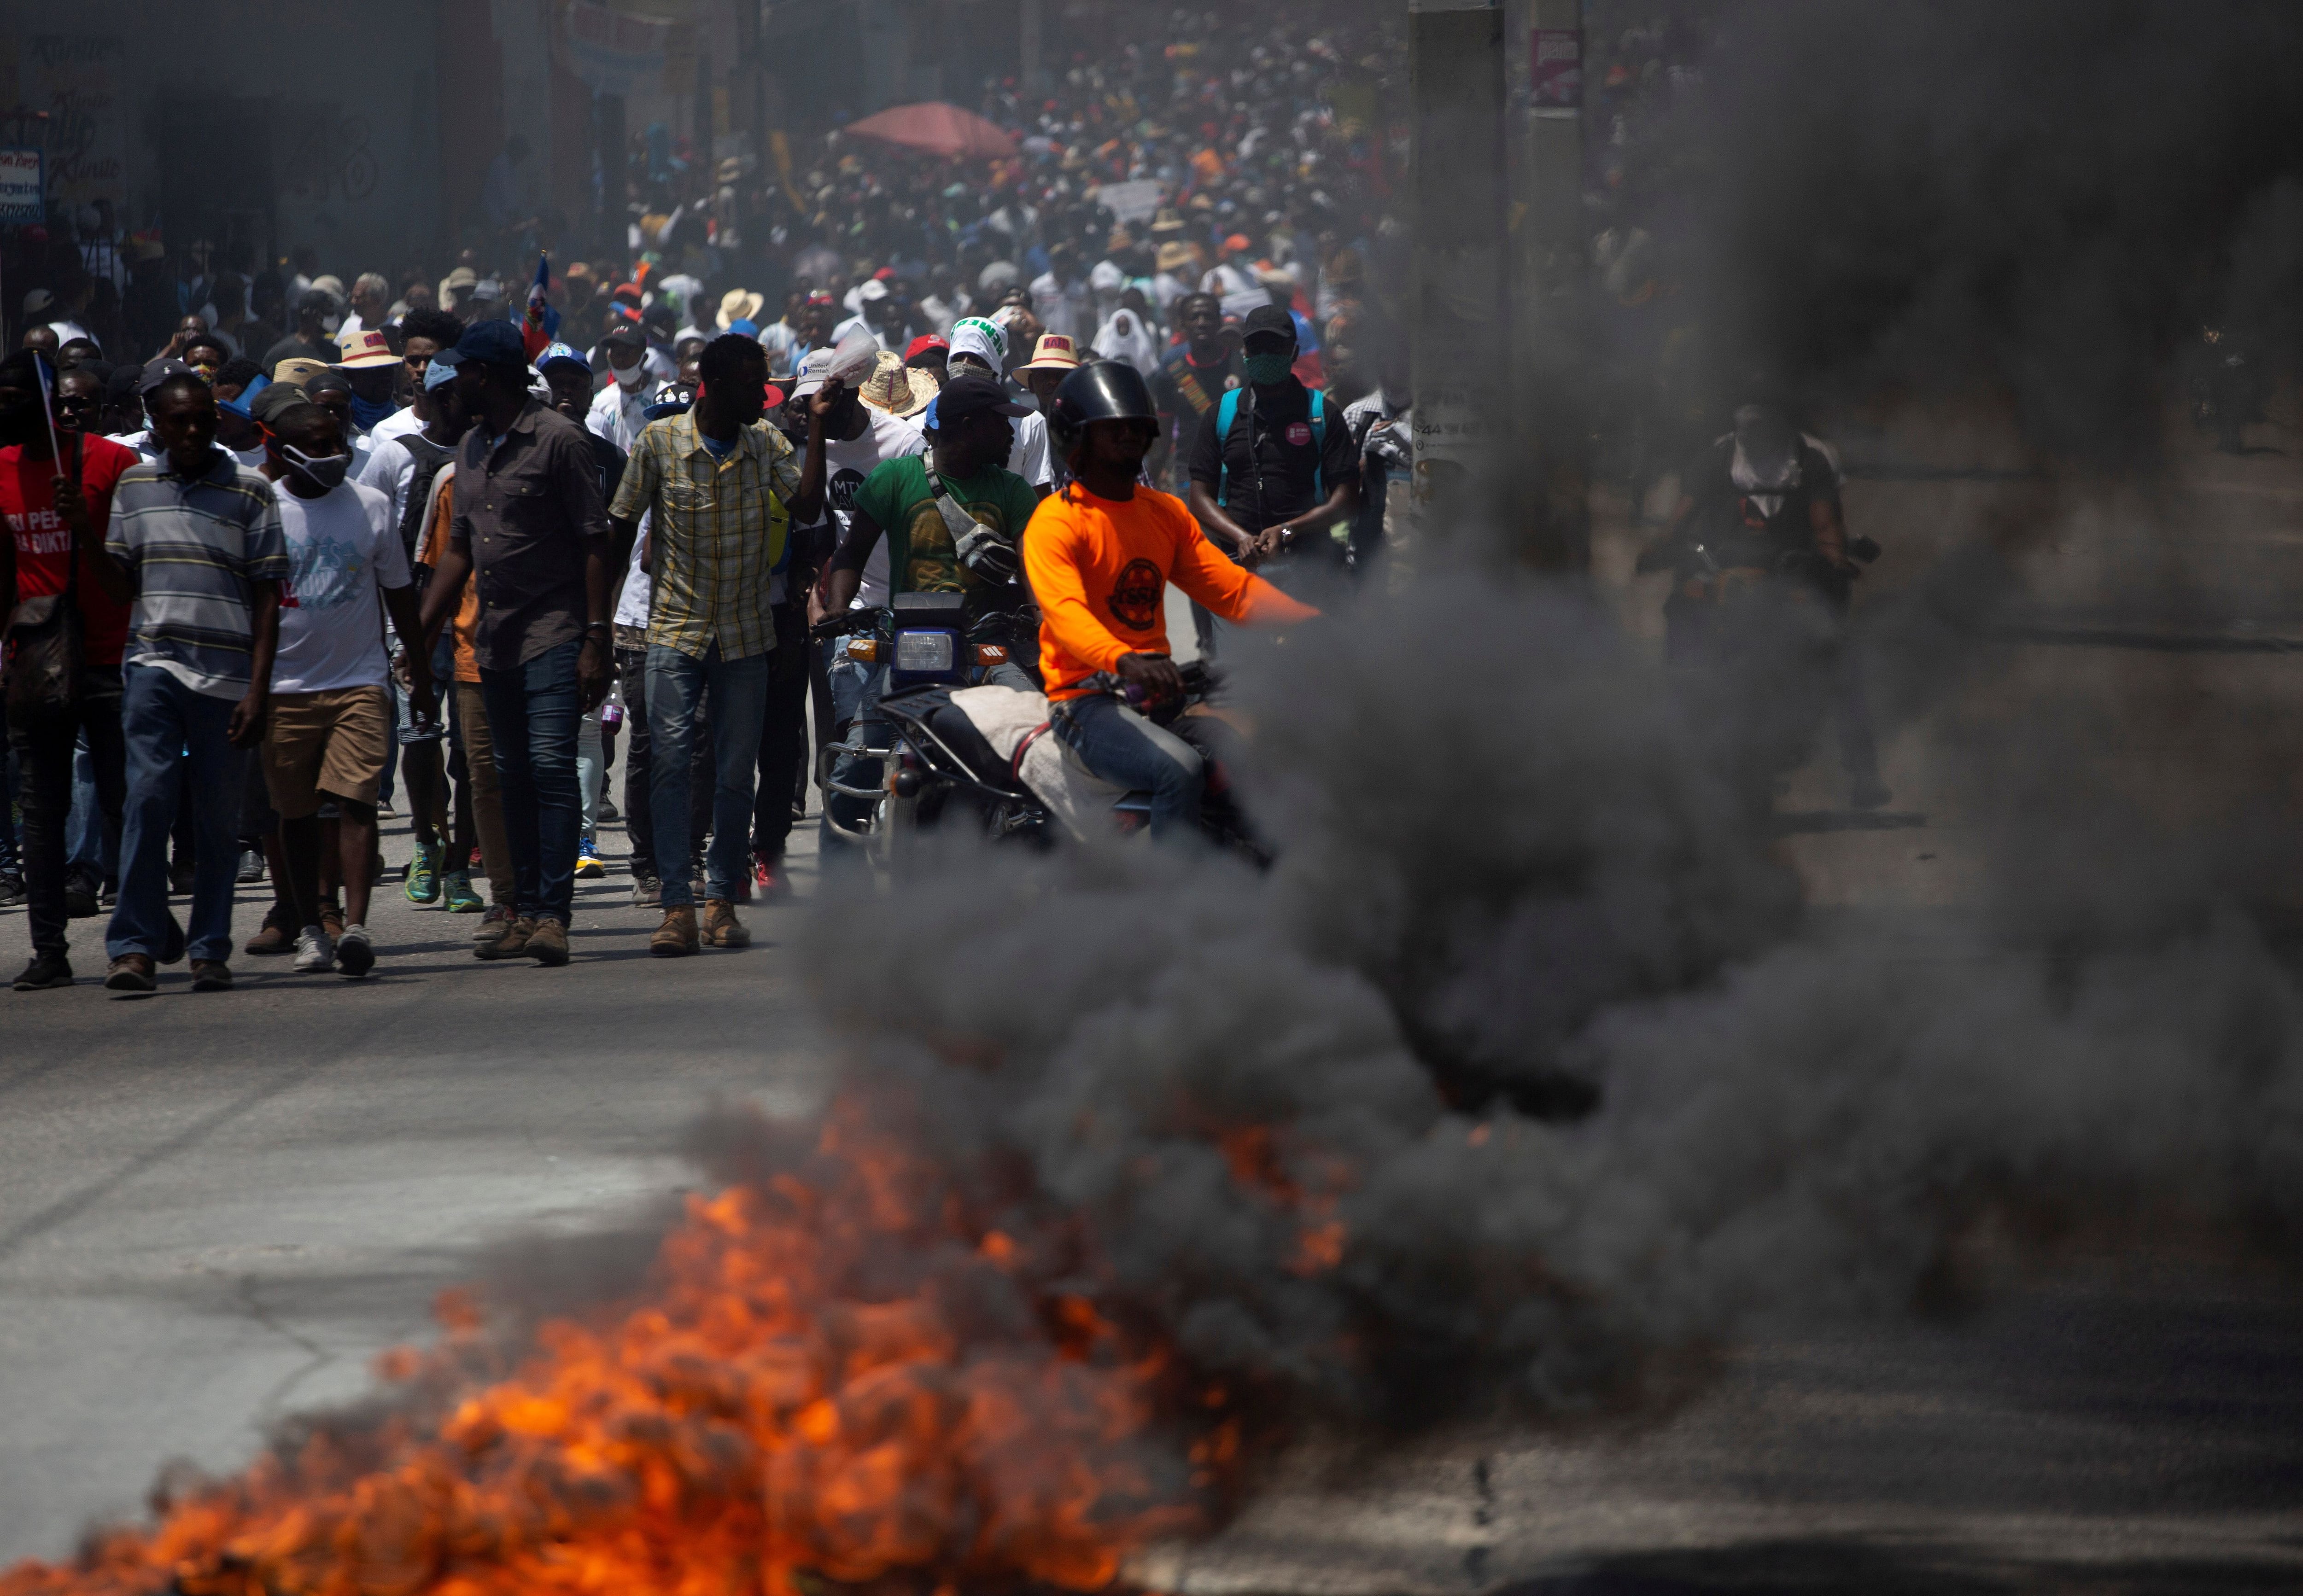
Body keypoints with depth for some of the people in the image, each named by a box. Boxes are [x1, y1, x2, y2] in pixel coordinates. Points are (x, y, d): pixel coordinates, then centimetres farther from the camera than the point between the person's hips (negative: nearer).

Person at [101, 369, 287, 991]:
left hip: (226, 675, -1)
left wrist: (259, 688, -5)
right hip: (152, 663, 1)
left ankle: (210, 950, 11)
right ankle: (135, 945, -12)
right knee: (149, 795, -13)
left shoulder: (249, 490, 3)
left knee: (218, 816, 3)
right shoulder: (133, 486, 11)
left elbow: (267, 595, 1)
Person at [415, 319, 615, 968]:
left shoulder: (558, 440, -7)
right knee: (514, 778, 7)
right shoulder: (472, 449, 16)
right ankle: (527, 911, 11)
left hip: (555, 633, -8)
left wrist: (596, 640, -14)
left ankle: (554, 914, -16)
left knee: (550, 766, -14)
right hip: (495, 639, 8)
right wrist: (419, 634, 14)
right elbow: (460, 549, 22)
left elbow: (595, 543, -8)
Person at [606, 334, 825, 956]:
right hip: (675, 628, -2)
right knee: (671, 759, -13)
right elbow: (621, 528, 4)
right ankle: (678, 906, -14)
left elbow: (807, 506, -12)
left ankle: (721, 898, 14)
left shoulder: (767, 444, 4)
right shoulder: (661, 442, -3)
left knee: (737, 771, 3)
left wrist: (816, 424, -11)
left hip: (747, 633, 2)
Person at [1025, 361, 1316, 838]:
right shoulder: (1056, 522, -8)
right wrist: (1124, 661, -46)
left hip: (1157, 691, 7)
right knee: (1179, 770, -33)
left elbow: (1231, 587, 10)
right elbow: (1065, 611, -25)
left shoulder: (1167, 512, 16)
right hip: (1087, 699, -7)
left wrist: (1316, 623, -7)